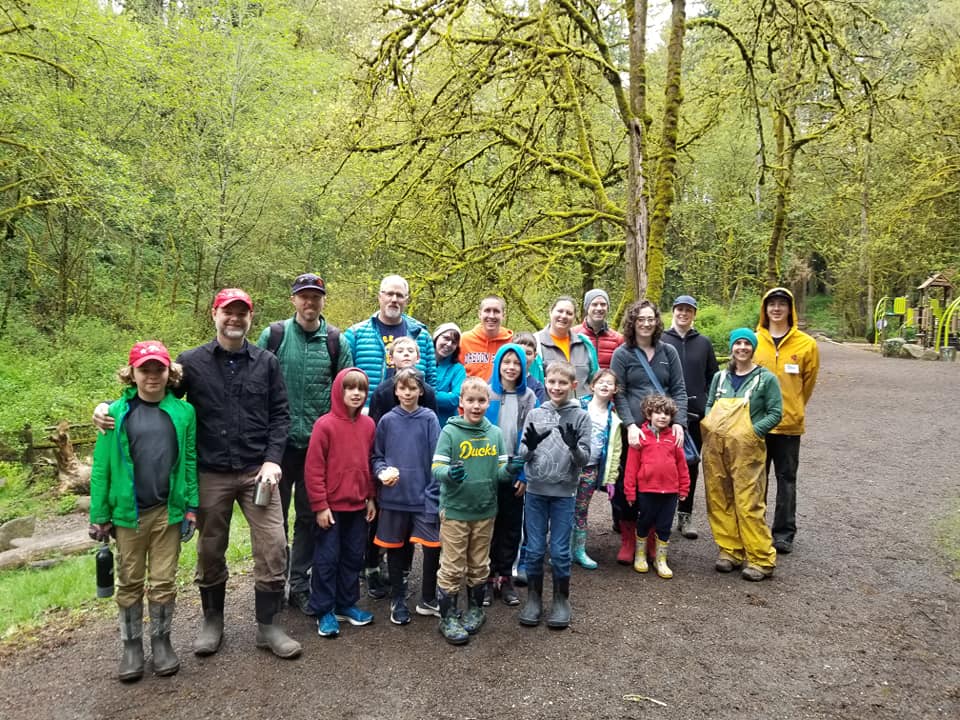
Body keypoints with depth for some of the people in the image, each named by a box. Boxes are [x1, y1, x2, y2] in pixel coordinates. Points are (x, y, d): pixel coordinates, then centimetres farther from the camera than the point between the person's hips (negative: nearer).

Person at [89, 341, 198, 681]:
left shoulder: (183, 412, -3)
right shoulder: (116, 413, -4)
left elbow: (191, 462, -1)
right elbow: (102, 468, -2)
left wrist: (191, 507, -4)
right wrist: (99, 516, -2)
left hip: (168, 512, 0)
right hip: (128, 513, 0)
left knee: (164, 582, 11)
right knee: (129, 583, 14)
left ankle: (161, 641, 28)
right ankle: (131, 645, 30)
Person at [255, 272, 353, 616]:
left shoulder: (336, 341, 3)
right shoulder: (273, 335, -1)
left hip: (319, 444, 1)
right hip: (279, 442, -1)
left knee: (309, 516, 11)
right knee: (275, 514, 9)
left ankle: (299, 583, 25)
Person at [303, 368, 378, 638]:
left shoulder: (368, 424, 3)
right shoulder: (325, 424, -13)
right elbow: (314, 469, -12)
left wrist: (371, 497, 10)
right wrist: (319, 505, -13)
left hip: (358, 506, 5)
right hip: (330, 507, -5)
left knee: (353, 557, 15)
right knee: (327, 559, 5)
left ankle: (346, 604, 30)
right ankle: (324, 611, 18)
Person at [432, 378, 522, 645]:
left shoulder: (495, 433, 1)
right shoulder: (450, 432, -10)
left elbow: (499, 473, 6)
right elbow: (436, 469, -13)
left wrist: (509, 470, -17)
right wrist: (449, 473, -34)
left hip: (485, 511, 4)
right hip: (455, 511, -4)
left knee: (479, 566, 18)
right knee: (452, 568, 5)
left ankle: (475, 610, 36)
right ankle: (448, 617, 21)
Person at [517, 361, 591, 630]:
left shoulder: (580, 416, -3)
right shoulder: (535, 414, 2)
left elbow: (585, 459, -5)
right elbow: (523, 456, 4)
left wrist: (573, 446, -25)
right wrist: (530, 446, -19)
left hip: (564, 492, -1)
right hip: (535, 491, 2)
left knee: (560, 550, 5)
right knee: (534, 549, 8)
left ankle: (561, 600, 23)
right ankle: (533, 597, 24)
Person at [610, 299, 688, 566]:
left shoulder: (668, 352, 9)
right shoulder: (622, 354, 2)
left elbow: (679, 390, 8)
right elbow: (618, 394, -3)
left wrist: (678, 422, -5)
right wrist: (630, 425, -15)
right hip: (633, 431, -2)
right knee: (627, 485, 3)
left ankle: (653, 541, 22)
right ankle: (628, 541, 18)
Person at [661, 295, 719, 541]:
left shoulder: (704, 343, 9)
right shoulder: (660, 341, 2)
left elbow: (713, 377, 12)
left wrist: (709, 406, 3)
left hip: (695, 414, 2)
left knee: (691, 465, 9)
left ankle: (685, 516, 19)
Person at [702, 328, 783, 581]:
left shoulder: (766, 378, 0)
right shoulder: (720, 377, 14)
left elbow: (775, 413, 0)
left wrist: (753, 431, -10)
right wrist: (710, 426, 2)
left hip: (745, 448, -5)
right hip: (715, 446, 5)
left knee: (748, 504, -8)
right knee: (719, 501, 6)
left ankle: (761, 560, 2)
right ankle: (730, 551, 18)